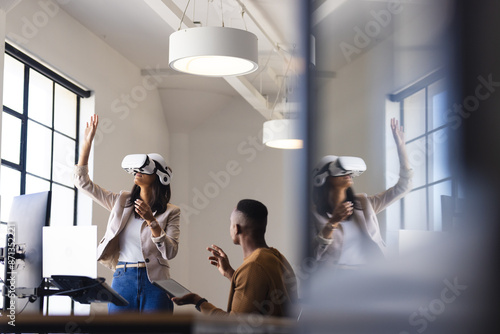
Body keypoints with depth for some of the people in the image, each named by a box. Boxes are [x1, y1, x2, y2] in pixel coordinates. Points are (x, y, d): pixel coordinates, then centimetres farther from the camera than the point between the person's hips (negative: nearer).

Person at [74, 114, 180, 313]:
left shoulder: (170, 212, 5)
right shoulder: (122, 202, 14)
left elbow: (170, 252, -7)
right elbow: (82, 182, 14)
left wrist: (151, 220, -17)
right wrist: (87, 142, 7)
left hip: (154, 282, -2)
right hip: (122, 280, 2)